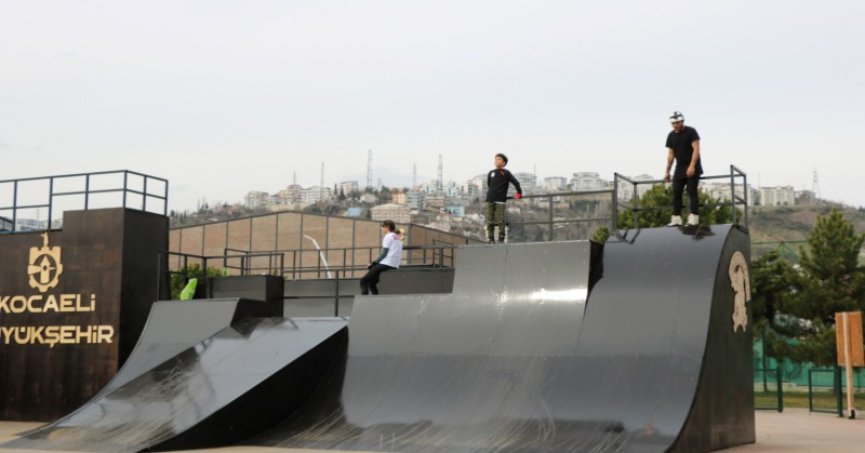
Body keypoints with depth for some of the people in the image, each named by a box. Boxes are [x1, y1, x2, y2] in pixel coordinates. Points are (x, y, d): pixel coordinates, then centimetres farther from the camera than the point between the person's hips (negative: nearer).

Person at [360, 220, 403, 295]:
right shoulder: (398, 238, 21)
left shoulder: (388, 236, -4)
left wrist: (373, 263, -2)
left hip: (386, 265, -9)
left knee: (363, 281, -4)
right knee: (371, 283, 19)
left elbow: (384, 254, -11)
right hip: (395, 266, 9)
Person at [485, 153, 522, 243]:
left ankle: (501, 238, 1)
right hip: (490, 199, 4)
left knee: (500, 221, -6)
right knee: (489, 221, 1)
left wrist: (519, 193, 3)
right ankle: (491, 239, 6)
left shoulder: (506, 173, 2)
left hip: (500, 200, -4)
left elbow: (515, 182, 2)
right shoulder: (491, 173, 13)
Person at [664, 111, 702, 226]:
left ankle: (693, 218, -12)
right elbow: (671, 154, 13)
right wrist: (667, 171, 8)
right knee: (676, 192, 0)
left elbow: (696, 149, -14)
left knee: (692, 192, -10)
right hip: (679, 168, 6)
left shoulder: (691, 132, -7)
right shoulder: (671, 136, 9)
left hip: (692, 168, -6)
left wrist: (692, 166, -24)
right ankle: (676, 219, 1)